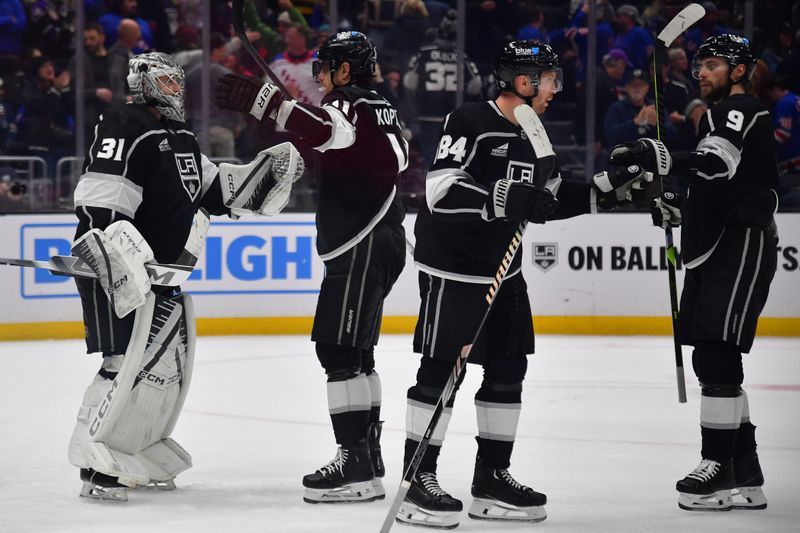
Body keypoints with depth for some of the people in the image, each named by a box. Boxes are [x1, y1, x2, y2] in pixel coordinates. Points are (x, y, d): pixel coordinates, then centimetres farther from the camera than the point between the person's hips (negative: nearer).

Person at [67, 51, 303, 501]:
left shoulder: (182, 138, 18)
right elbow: (99, 200, -22)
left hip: (166, 269, 10)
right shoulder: (125, 126, -12)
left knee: (171, 367, 13)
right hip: (123, 270, -10)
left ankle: (138, 452, 25)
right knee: (132, 362, -17)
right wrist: (117, 251, -34)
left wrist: (267, 172, 12)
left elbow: (213, 189, 23)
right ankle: (97, 463, -14)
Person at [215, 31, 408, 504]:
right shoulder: (380, 109, 18)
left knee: (340, 350, -13)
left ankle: (357, 466, -18)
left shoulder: (352, 104, -12)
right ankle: (366, 458, 22)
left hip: (362, 246, -11)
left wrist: (263, 100, -40)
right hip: (380, 242, 11)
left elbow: (329, 130, -34)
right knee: (354, 353, 17)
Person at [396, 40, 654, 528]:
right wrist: (501, 200, -34)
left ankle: (492, 479, 17)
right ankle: (418, 480, -3)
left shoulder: (531, 136, 12)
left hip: (503, 269, 9)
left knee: (508, 369, 9)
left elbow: (546, 201, 19)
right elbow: (440, 190, -25)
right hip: (452, 268, -9)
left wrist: (610, 188, 12)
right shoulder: (470, 123, -15)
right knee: (440, 370, -7)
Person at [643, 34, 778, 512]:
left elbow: (718, 164, -26)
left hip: (743, 246, -11)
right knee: (712, 359, 10)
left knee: (717, 354, -15)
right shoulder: (718, 116, 24)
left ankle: (720, 469, -16)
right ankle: (744, 473, 15)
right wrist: (677, 211, 14)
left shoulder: (741, 111, -8)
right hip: (716, 251, 11)